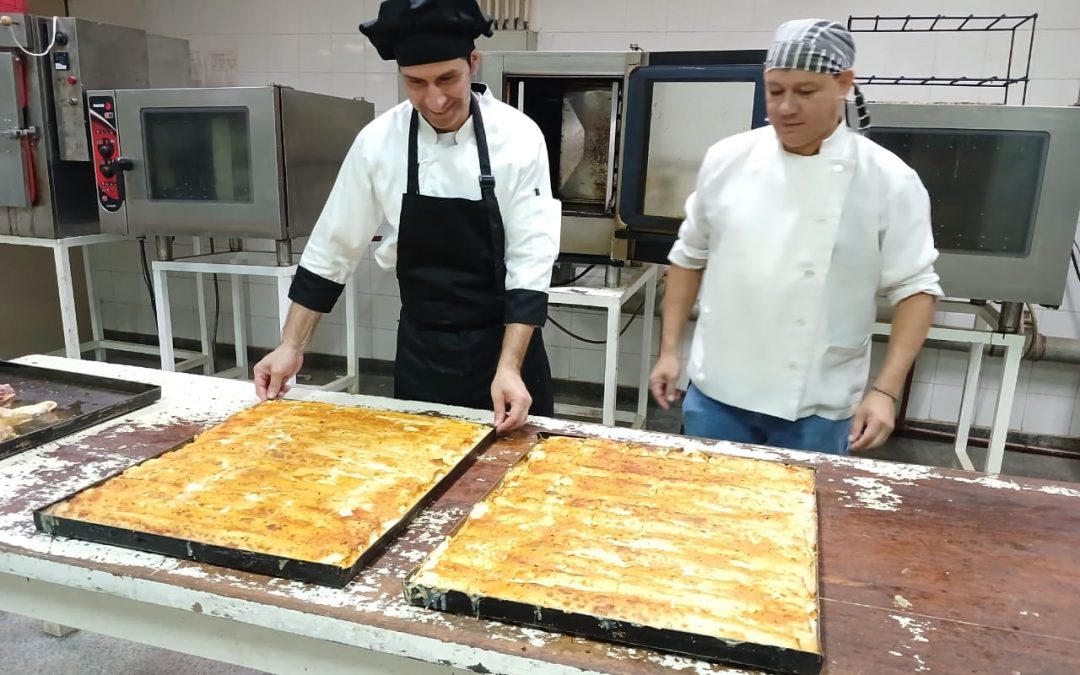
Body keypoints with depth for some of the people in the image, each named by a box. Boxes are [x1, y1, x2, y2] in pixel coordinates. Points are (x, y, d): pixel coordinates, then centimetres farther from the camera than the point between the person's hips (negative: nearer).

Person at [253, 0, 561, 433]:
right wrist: (291, 346, -1)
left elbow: (531, 262, -15)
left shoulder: (518, 138, -15)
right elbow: (333, 249, -1)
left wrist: (508, 366, -25)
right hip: (420, 348, 2)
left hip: (505, 344, -1)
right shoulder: (378, 141, -9)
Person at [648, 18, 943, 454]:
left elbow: (914, 288, -4)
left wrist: (885, 391, -13)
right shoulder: (726, 159, -1)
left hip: (816, 408, -1)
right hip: (715, 392, 2)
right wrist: (669, 350, 5)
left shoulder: (889, 180, -7)